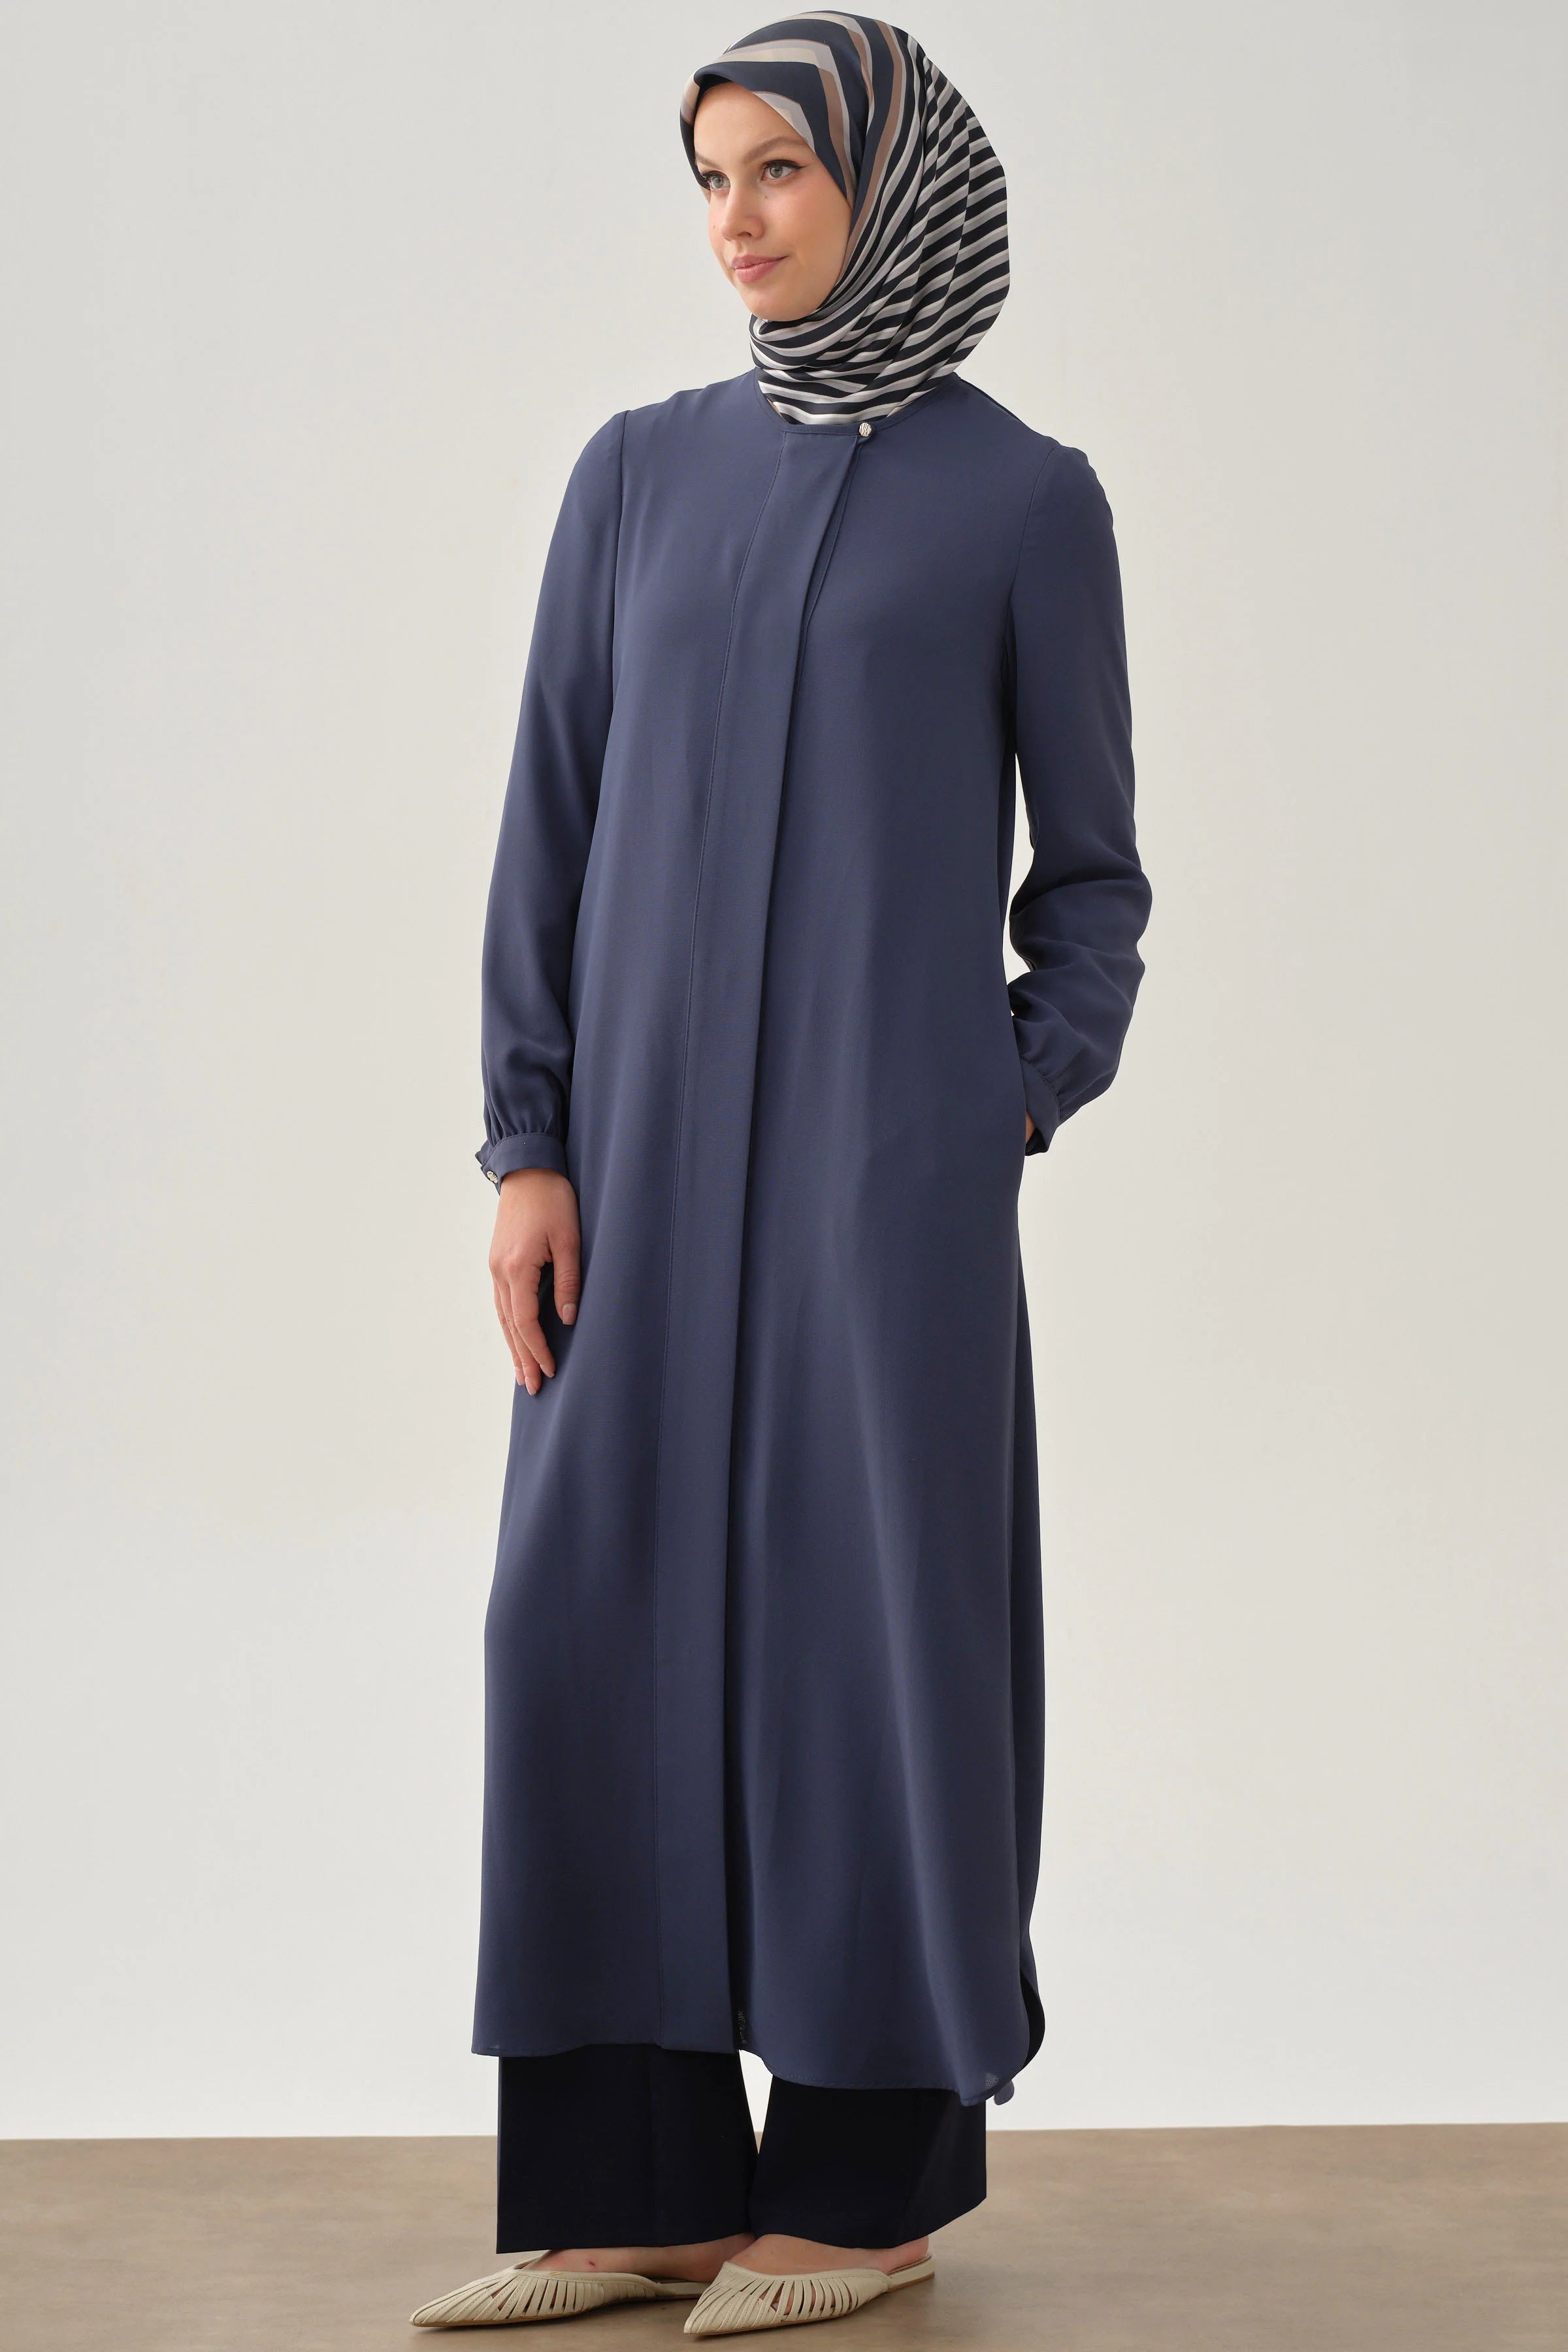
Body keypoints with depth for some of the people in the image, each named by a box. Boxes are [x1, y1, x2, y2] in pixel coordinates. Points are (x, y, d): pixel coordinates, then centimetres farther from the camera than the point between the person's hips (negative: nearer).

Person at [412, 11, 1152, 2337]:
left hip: (890, 1125, -4)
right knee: (603, 1614, 0)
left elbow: (1089, 863, 5)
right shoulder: (641, 472, 11)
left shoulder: (1029, 501, 2)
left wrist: (1000, 1136, -6)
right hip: (659, 1130, 4)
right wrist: (532, 1148, -1)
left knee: (876, 1610, -1)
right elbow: (554, 825, 7)